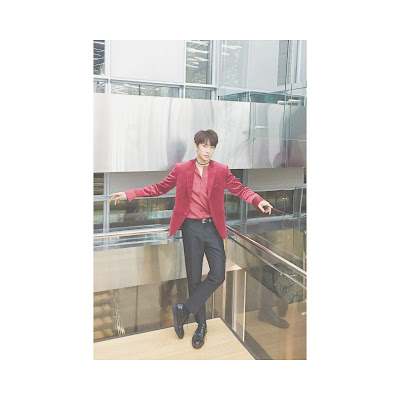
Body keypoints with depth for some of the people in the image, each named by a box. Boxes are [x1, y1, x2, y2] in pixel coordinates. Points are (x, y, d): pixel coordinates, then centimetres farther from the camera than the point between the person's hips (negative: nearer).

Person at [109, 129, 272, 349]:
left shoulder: (222, 170, 2)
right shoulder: (181, 169, 1)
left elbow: (240, 189, 2)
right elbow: (159, 188, 6)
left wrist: (258, 200, -17)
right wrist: (129, 194, -1)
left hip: (213, 227, 1)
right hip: (191, 227, -1)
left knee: (218, 275, -7)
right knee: (194, 277, 7)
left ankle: (184, 309, 13)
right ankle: (201, 325, 24)